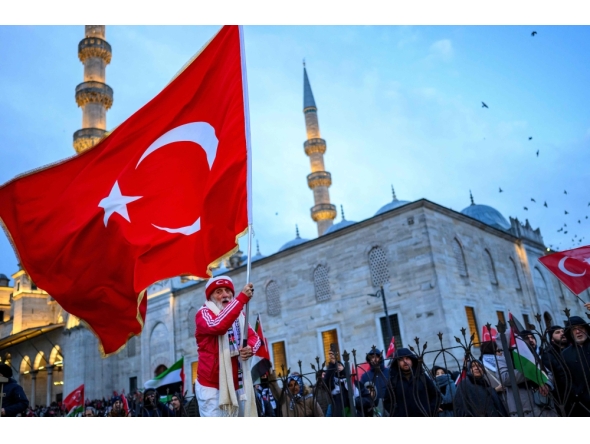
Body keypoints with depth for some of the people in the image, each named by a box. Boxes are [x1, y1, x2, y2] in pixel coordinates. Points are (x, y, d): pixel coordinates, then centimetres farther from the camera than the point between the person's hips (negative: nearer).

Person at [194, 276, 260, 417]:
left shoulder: (239, 315, 13)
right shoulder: (204, 313, -8)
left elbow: (254, 337, 9)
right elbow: (217, 326, -29)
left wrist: (250, 348, -15)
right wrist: (242, 297, -31)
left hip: (237, 385, 6)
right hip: (212, 385, -6)